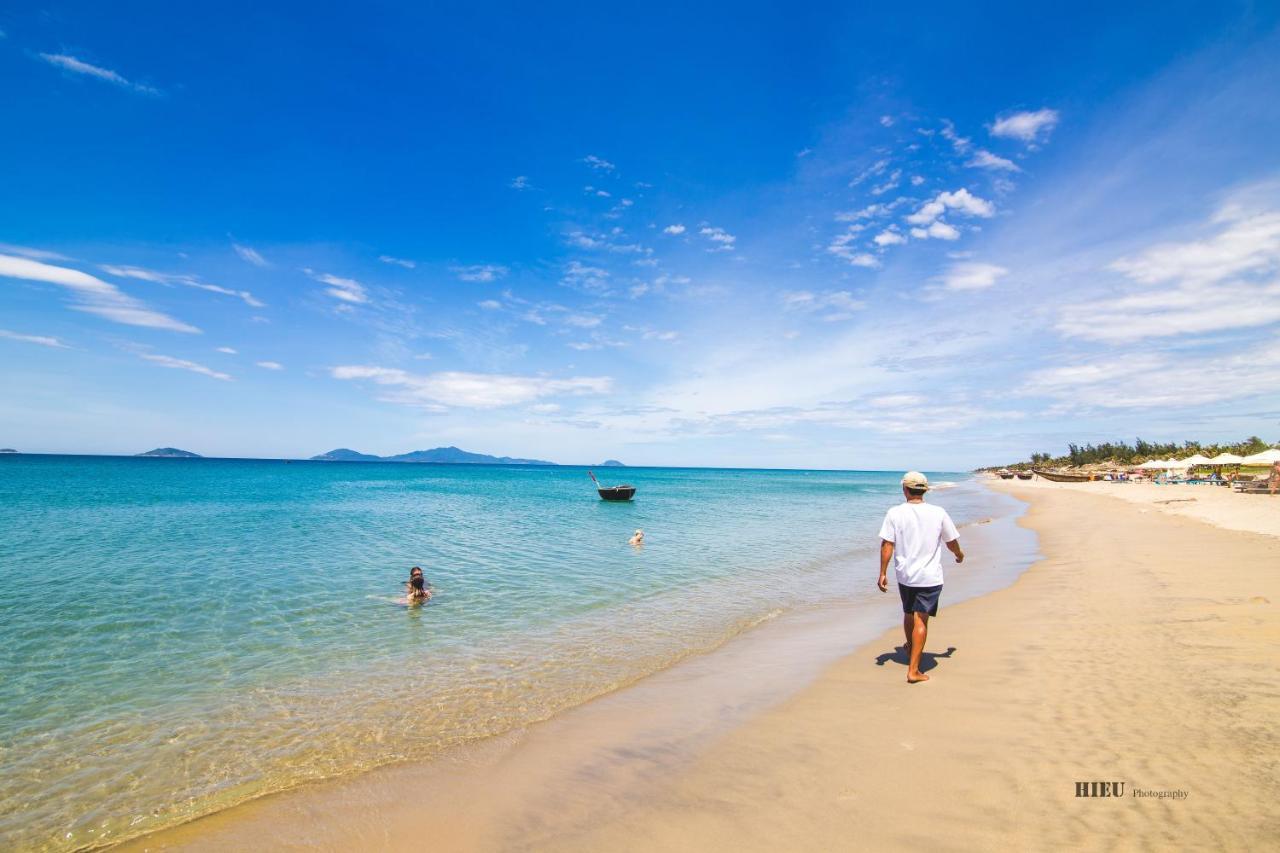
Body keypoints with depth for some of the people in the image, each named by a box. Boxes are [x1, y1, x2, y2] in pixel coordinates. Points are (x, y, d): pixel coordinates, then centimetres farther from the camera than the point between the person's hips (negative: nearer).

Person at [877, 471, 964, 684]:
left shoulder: (895, 513, -9)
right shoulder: (939, 513, -7)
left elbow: (887, 545, -10)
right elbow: (952, 542, 6)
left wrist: (883, 573, -3)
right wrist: (960, 555, 28)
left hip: (904, 575, 2)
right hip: (930, 577, -1)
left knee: (908, 613, 23)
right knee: (921, 620, 1)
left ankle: (910, 648, 47)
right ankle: (913, 670, 0)